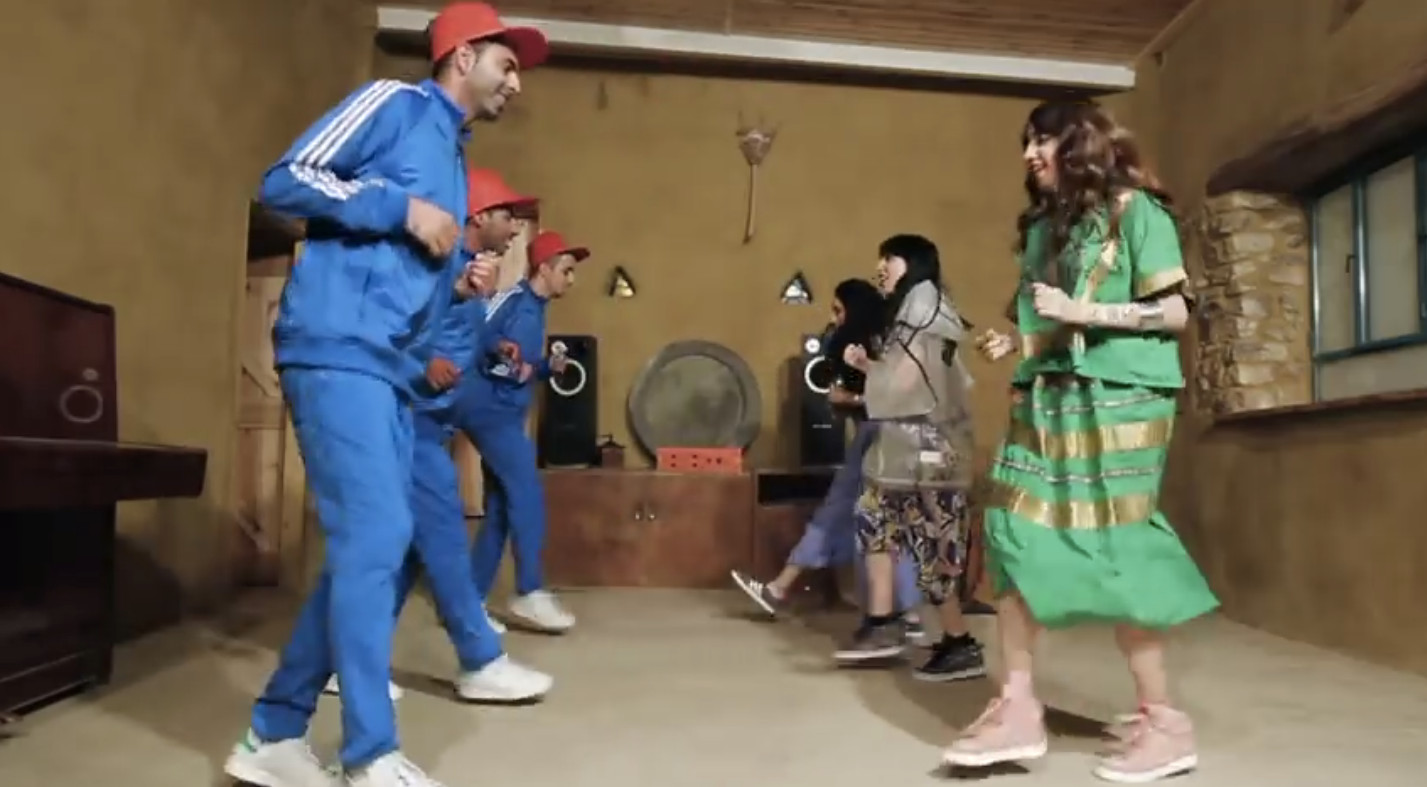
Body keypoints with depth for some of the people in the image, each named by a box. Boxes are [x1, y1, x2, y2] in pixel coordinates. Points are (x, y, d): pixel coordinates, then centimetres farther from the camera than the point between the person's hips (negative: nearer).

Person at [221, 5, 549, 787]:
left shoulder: (453, 158, 25)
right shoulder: (393, 104, 2)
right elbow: (285, 181, -8)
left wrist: (463, 282, 8)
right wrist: (401, 208, -12)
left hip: (388, 367, 9)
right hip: (337, 349, -9)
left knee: (366, 549, 8)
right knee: (374, 537, -12)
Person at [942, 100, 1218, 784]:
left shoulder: (1134, 209, 0)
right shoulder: (1043, 224, 18)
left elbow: (1174, 312, -5)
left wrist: (1079, 311, -14)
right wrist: (1016, 341, 4)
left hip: (1116, 398, -6)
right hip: (1045, 397, 6)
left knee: (1112, 551, -6)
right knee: (1013, 535, -4)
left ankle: (1163, 721, 8)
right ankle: (1018, 708, 2)